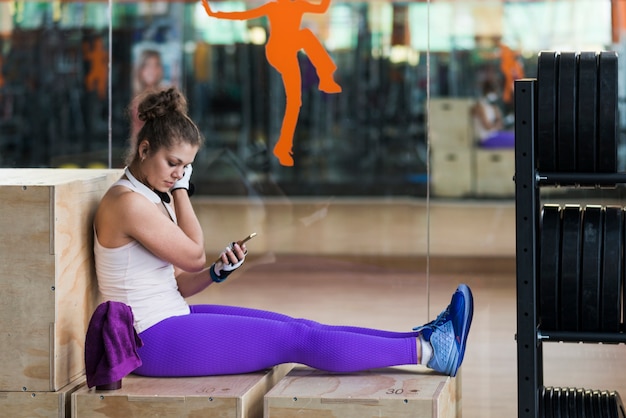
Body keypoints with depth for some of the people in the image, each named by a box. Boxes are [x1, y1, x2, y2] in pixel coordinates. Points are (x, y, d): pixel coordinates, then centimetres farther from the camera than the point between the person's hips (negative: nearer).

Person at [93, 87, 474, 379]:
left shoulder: (149, 198, 14)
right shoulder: (127, 202, -16)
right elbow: (193, 256, -9)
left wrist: (218, 272, -5)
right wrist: (181, 190, -4)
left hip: (170, 319, 9)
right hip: (155, 340, -9)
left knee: (298, 327, 1)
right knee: (296, 340, -11)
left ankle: (421, 339, -1)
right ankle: (427, 350, -10)